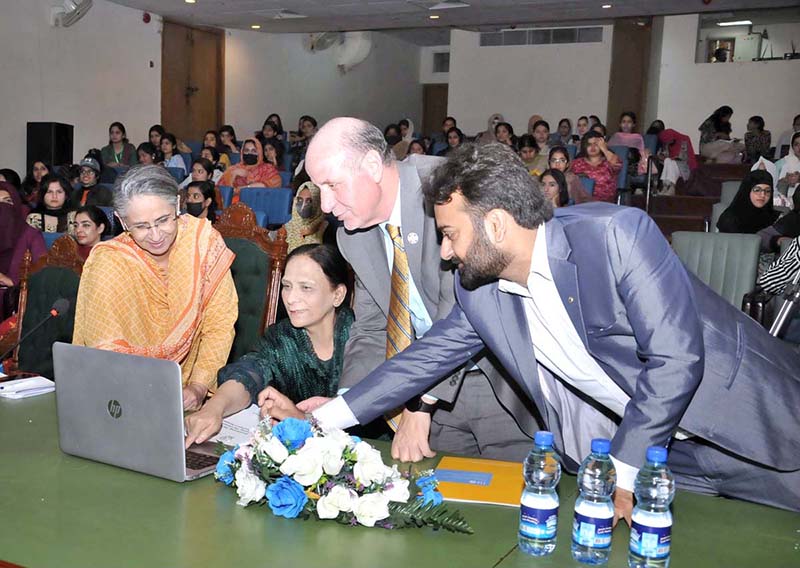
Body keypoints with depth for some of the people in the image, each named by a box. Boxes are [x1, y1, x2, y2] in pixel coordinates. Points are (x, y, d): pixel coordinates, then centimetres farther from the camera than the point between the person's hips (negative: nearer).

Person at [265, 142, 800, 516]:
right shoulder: (479, 291, -5)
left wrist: (620, 477, -22)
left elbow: (675, 359, -25)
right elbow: (424, 359, 3)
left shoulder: (616, 233, -24)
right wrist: (314, 420, 1)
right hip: (640, 444, 5)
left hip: (750, 424, -4)